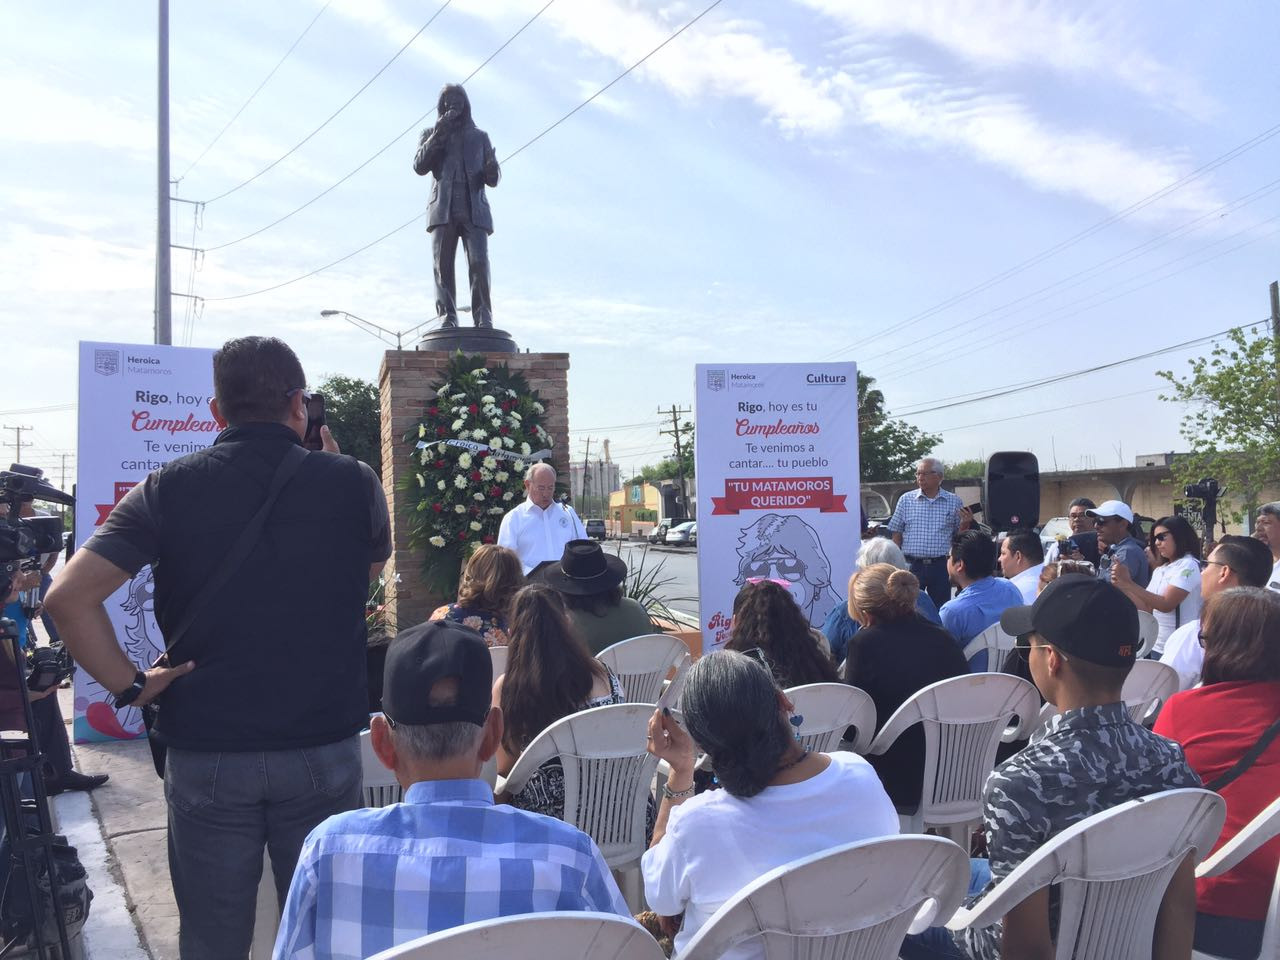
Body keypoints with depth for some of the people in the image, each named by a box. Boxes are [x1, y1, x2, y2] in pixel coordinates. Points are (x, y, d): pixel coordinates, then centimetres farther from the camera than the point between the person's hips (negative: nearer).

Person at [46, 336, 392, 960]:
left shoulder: (168, 490, -6)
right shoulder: (352, 482, -6)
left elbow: (69, 597, -12)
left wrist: (128, 686, -3)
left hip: (205, 753, 1)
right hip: (324, 748, 0)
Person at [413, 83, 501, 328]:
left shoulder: (479, 136, 23)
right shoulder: (430, 134, 23)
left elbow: (492, 179, 15)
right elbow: (419, 166, 5)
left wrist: (491, 169, -10)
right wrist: (439, 133, -2)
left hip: (474, 209, 0)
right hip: (443, 209, 1)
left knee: (479, 263, -17)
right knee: (442, 265, -11)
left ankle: (484, 319, -20)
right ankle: (447, 318, -13)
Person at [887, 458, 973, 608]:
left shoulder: (955, 502, 5)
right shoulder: (906, 500, 4)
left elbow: (958, 537, 11)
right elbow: (897, 534, 7)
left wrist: (965, 523, -9)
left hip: (941, 566, 0)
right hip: (911, 565, 0)